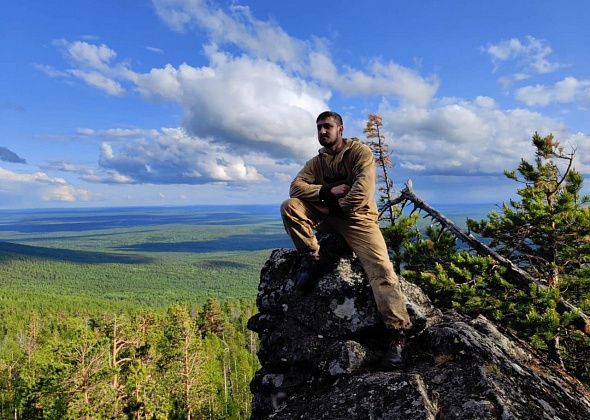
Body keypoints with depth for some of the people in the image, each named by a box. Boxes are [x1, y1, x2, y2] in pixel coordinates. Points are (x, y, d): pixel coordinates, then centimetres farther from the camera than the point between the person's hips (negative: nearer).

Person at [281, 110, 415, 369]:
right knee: (289, 207, -17)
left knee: (381, 269, -24)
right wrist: (328, 191, -17)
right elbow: (296, 187, -4)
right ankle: (314, 259, -10)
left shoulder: (360, 151, -2)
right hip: (328, 217, 5)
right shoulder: (316, 162, 12)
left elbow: (363, 188, -17)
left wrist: (340, 205, -8)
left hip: (358, 218, -4)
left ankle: (397, 334, -21)